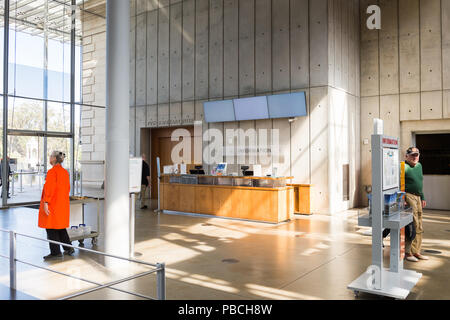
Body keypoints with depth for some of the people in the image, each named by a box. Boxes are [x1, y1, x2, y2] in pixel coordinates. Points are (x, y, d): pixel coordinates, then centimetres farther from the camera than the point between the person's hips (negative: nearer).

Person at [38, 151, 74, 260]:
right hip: (63, 203, 8)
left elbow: (49, 188, -20)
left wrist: (45, 202, -19)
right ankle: (69, 248, 18)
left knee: (51, 228, 1)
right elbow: (67, 188, 14)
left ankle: (55, 252, 6)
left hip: (53, 204, -8)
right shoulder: (65, 172, 9)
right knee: (61, 227, 17)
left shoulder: (52, 171, -15)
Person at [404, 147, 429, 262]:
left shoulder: (419, 166, 17)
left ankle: (416, 252, 21)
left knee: (419, 228, 11)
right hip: (408, 196, -9)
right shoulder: (403, 167, -10)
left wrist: (422, 198, 22)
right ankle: (407, 252, -1)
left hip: (417, 197, 9)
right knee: (413, 225, -10)